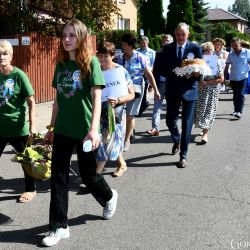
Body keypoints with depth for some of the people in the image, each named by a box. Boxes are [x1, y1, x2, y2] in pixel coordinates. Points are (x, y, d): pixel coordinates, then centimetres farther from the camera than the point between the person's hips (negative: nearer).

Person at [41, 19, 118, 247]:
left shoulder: (91, 63, -9)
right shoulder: (61, 64, 8)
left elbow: (96, 98, -16)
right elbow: (58, 99, 13)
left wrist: (94, 129, -25)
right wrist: (51, 127, 15)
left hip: (84, 130, -5)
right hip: (62, 129, 5)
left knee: (88, 174, 10)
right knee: (58, 177, 3)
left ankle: (109, 197, 42)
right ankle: (59, 227, 14)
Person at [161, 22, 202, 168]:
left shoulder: (195, 48, -1)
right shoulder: (168, 48, 4)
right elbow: (163, 69, 5)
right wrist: (173, 73, -14)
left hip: (189, 89, -2)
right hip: (172, 90, 2)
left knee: (187, 124, 0)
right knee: (170, 120, 8)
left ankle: (183, 156, 10)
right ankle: (177, 141, 41)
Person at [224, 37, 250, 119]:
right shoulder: (231, 54, 2)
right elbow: (227, 67, 5)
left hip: (243, 77, -3)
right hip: (233, 78, 3)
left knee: (241, 94, -11)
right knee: (235, 94, 12)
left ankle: (239, 111, -13)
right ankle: (236, 110, 22)